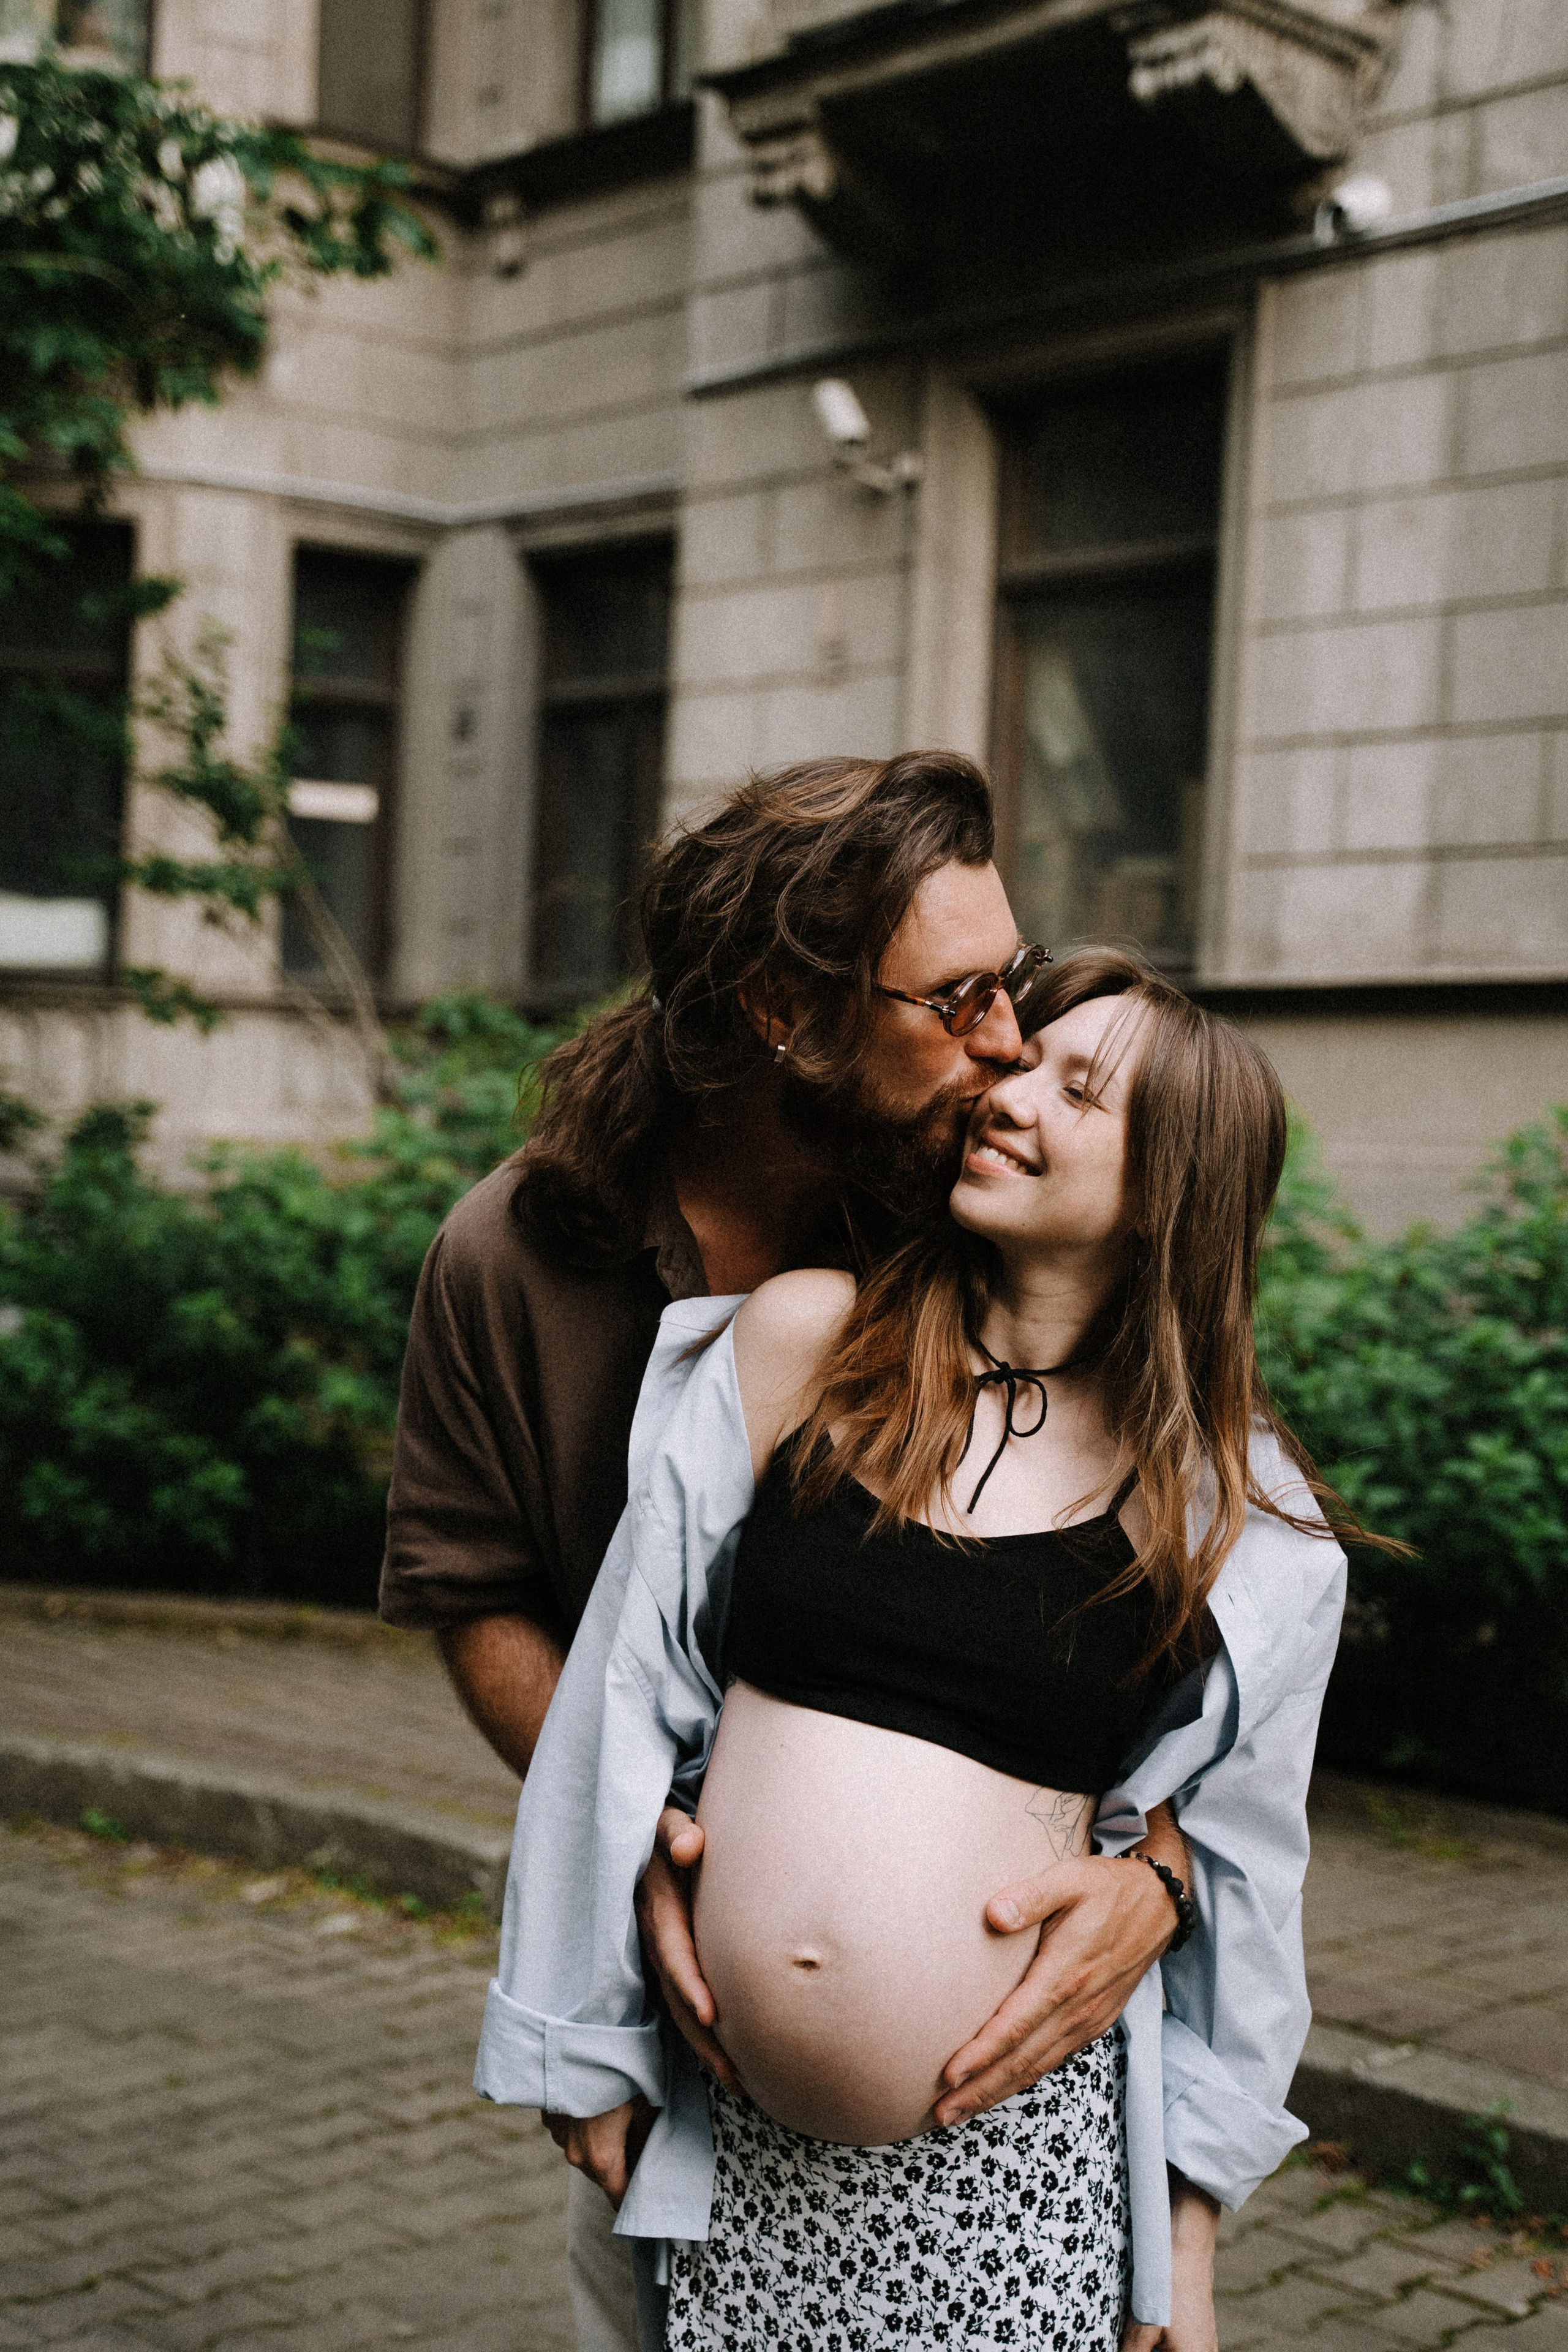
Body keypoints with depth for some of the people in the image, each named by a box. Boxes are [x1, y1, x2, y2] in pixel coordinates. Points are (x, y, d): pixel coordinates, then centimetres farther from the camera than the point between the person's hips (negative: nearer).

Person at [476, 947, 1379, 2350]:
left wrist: (1188, 2236, 7)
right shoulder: (800, 1346, -2)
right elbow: (627, 1695, 2)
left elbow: (1236, 1876, 5)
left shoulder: (1244, 1519, -1)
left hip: (1024, 2178, -1)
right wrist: (589, 2049, 5)